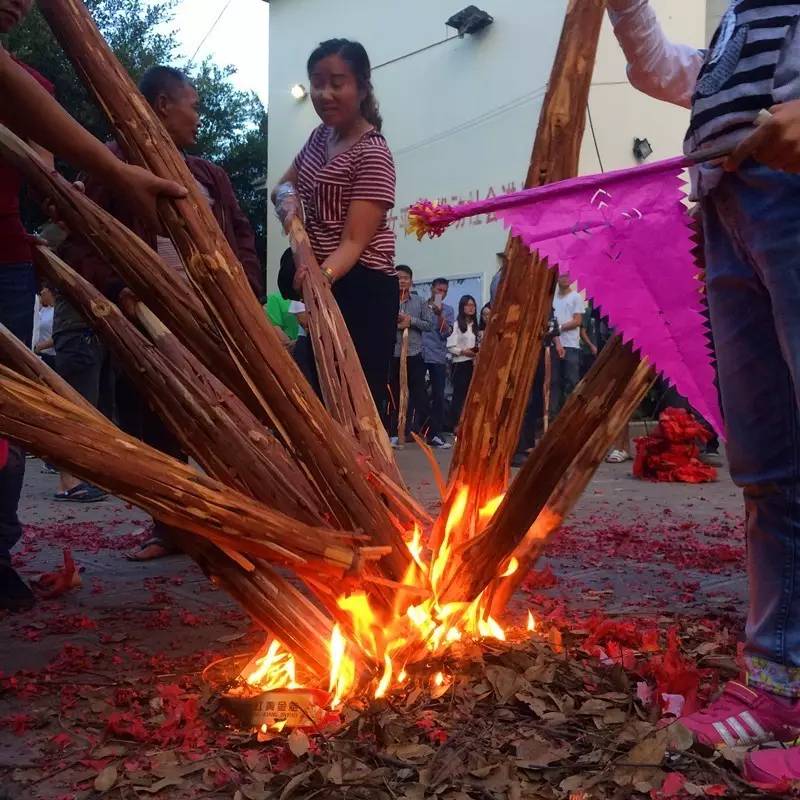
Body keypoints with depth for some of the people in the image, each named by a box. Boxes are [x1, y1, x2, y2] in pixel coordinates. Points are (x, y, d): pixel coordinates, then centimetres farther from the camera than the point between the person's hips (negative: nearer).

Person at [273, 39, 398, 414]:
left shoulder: (372, 154, -17)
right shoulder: (321, 135, 11)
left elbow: (354, 241, -24)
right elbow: (284, 183, 22)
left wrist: (324, 274, -44)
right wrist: (287, 197, -3)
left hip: (359, 290, -9)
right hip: (323, 285, 9)